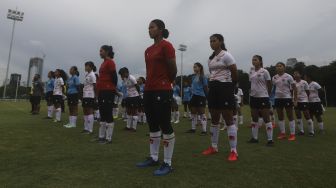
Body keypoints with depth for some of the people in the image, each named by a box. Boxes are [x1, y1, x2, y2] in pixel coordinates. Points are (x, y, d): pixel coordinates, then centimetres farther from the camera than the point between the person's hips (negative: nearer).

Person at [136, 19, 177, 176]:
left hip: (162, 91, -9)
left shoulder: (166, 46, -7)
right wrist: (148, 84, 15)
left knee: (165, 125, -3)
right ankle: (154, 158, 28)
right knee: (152, 125, 14)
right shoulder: (148, 50, 17)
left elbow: (173, 69, -8)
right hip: (149, 90, 9)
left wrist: (167, 83, 6)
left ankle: (167, 164, 8)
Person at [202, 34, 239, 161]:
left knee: (228, 119, -6)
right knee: (214, 119, 12)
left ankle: (233, 151, 3)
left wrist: (231, 87, 4)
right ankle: (214, 147, 24)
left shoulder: (226, 56, -6)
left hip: (225, 88, -8)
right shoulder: (210, 59, 16)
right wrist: (213, 85, 12)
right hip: (213, 88, 8)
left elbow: (235, 74, -6)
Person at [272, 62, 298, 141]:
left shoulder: (288, 77, -5)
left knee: (290, 116, 2)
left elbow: (294, 88, -4)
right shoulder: (274, 78, 6)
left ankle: (292, 134, 9)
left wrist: (295, 99, -8)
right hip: (277, 98, 4)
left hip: (287, 98, -4)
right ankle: (282, 133, 20)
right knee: (280, 117, 9)